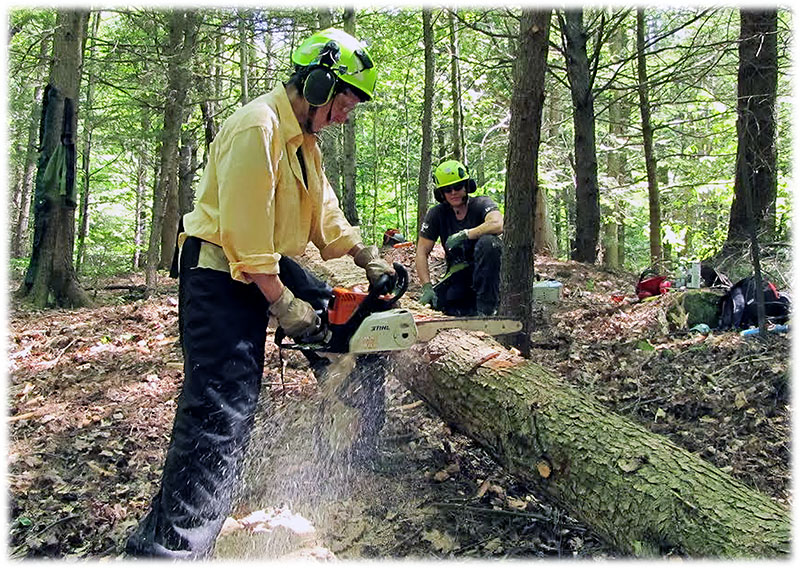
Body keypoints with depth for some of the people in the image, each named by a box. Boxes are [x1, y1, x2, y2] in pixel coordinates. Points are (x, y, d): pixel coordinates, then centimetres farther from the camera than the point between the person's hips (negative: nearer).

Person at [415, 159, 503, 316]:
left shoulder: (482, 204, -10)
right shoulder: (436, 214, -3)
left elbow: (498, 225, -33)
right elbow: (422, 251, -6)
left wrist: (464, 235, -33)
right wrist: (427, 286, -17)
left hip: (487, 270, -3)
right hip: (459, 273, 3)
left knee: (487, 241, -32)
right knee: (437, 301, -21)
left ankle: (487, 307, -27)